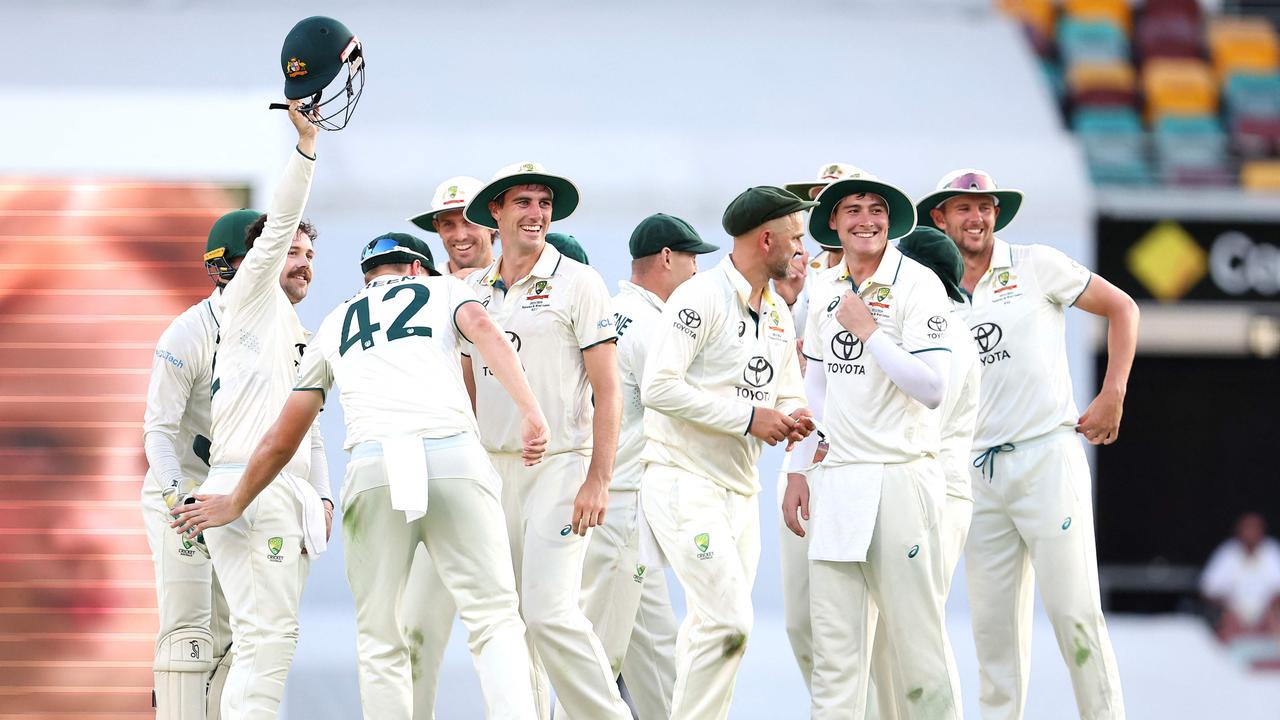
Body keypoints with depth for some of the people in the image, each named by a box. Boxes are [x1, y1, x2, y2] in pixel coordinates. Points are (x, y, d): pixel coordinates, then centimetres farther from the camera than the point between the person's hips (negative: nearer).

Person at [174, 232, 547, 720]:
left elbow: (283, 438, 30)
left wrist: (236, 503, 43)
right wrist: (530, 411, -11)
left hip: (372, 467, 2)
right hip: (454, 456, -2)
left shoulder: (334, 326, 31)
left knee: (380, 643, 7)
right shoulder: (441, 289, 25)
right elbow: (485, 331, 2)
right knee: (495, 623, -3)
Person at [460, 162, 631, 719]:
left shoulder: (577, 283, -3)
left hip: (560, 466, -6)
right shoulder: (474, 290, 13)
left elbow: (607, 390, -6)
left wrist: (599, 480, -14)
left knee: (549, 610, -16)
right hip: (492, 467, 6)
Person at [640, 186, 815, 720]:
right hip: (684, 481, -9)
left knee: (710, 625, 7)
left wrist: (793, 418, -2)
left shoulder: (778, 314, 15)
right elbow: (659, 386, -20)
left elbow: (788, 395, 24)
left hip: (740, 489, 9)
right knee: (729, 621, -17)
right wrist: (749, 418, -20)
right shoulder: (701, 297, -13)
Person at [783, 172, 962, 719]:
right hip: (835, 479, 6)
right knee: (834, 645, 5)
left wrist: (870, 331, -14)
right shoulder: (825, 290, 13)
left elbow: (932, 389, -14)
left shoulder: (917, 284, -6)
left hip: (900, 474, -6)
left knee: (917, 638, -4)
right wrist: (799, 472, 16)